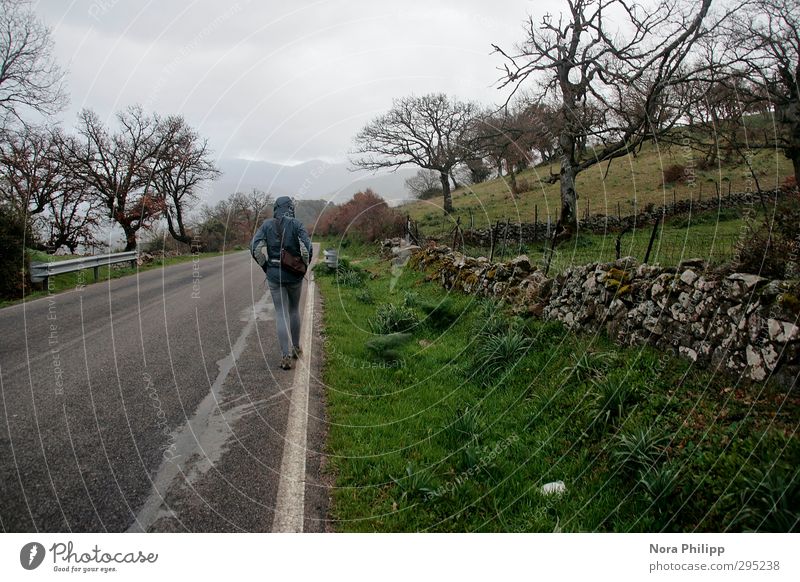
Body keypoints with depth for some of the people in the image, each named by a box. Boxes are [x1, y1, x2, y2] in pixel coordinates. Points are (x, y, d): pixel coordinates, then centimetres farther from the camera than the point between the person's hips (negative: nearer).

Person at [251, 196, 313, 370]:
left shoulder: (267, 224, 0)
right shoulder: (297, 224, -6)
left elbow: (255, 247, -7)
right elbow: (307, 248, -14)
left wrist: (266, 267, 4)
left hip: (274, 274, 0)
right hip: (294, 274, 0)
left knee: (281, 314, 4)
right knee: (294, 310, 21)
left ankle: (286, 356, -3)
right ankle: (296, 348, 32)